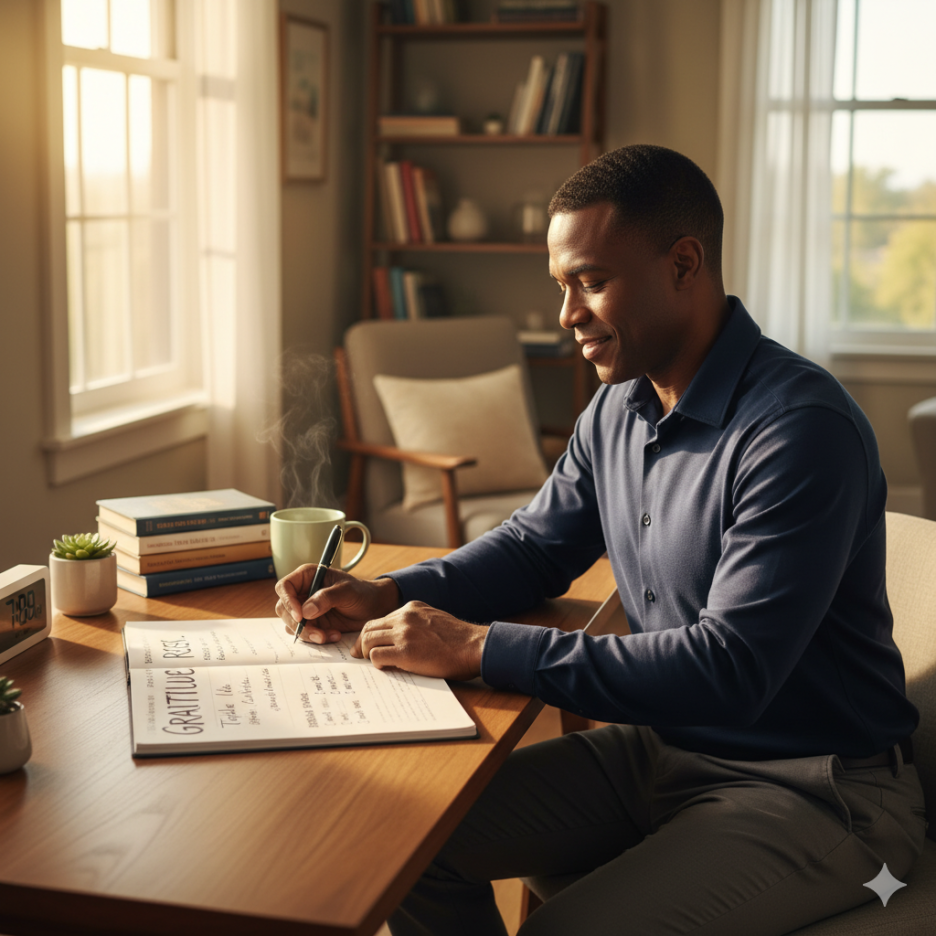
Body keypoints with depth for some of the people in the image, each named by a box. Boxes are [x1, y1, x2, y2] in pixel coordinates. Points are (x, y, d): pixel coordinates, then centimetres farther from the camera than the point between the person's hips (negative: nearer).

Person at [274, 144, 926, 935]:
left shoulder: (803, 427, -23)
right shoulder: (618, 410, 4)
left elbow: (729, 670, -29)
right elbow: (534, 548, 17)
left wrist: (481, 649, -28)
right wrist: (385, 598, -2)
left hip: (816, 785, -7)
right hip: (657, 749, 8)